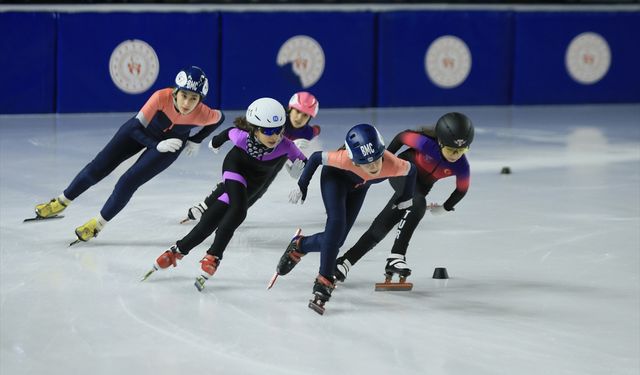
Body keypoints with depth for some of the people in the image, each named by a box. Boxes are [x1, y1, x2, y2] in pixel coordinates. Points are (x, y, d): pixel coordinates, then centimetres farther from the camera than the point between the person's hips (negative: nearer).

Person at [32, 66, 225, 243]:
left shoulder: (203, 115, -35)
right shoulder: (162, 97, -38)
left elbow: (220, 117, -8)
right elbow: (135, 128, -27)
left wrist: (195, 141, -5)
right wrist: (157, 145, -36)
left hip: (172, 145, 0)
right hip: (142, 132, 1)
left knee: (129, 182, -12)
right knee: (98, 168, 2)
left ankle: (97, 224, 10)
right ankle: (61, 203, 26)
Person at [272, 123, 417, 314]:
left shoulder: (393, 165, -38)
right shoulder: (344, 159, -44)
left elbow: (411, 170, -14)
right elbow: (316, 157, -25)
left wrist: (406, 198, 3)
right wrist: (302, 185, -14)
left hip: (358, 187, 4)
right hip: (335, 177, -4)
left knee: (337, 239, -2)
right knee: (337, 223, -26)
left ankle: (299, 246, 25)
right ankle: (324, 282, -19)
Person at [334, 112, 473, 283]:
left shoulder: (461, 167, -24)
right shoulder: (427, 143, -34)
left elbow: (462, 189, -3)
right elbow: (402, 137, -15)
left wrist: (445, 208, 9)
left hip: (421, 185, 4)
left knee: (384, 225, 2)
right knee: (417, 203, -34)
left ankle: (346, 261, 10)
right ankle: (396, 256, -33)